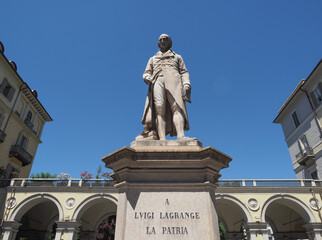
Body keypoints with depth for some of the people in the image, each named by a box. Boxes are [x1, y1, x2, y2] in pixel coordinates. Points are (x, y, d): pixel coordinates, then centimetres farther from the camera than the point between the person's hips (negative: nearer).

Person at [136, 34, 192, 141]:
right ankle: (162, 138, -35)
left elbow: (184, 72, 18)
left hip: (173, 80, -1)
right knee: (159, 107, -22)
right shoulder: (153, 59, 35)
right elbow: (146, 73, 23)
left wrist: (186, 84, -3)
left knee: (177, 106, -25)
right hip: (157, 80, 1)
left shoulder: (177, 57, 31)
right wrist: (147, 78, -3)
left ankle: (181, 136, -42)